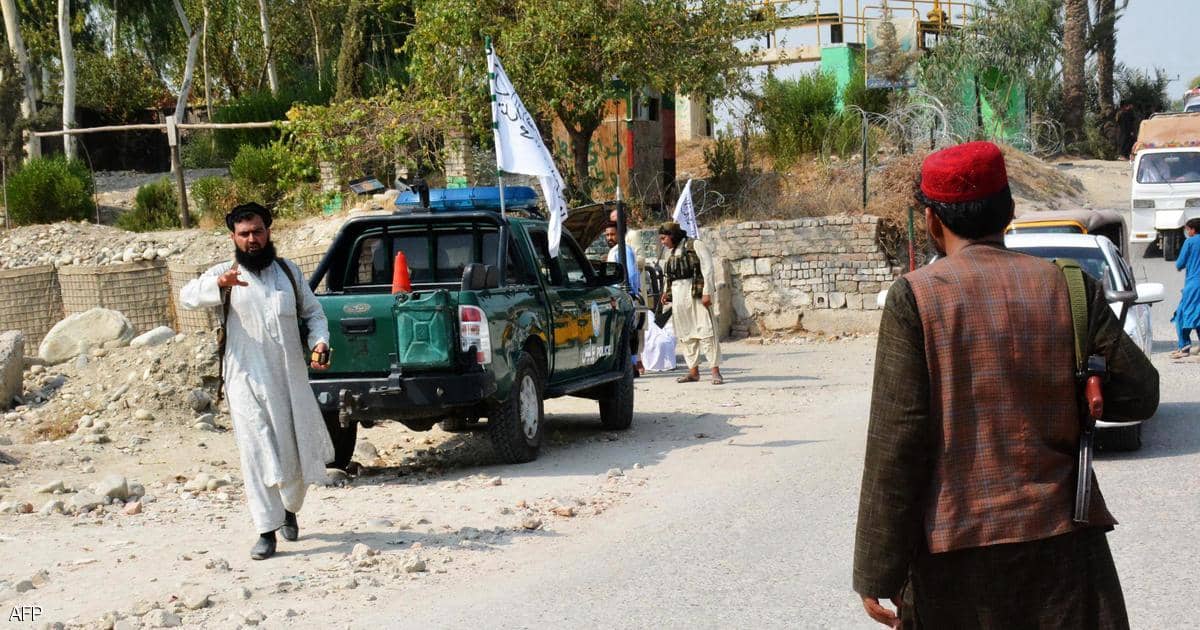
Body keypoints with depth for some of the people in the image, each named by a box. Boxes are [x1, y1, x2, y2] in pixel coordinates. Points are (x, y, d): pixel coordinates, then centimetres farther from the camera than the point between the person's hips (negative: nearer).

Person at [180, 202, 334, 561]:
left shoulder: (289, 272, 11)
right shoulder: (224, 274, 0)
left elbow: (313, 312, 17)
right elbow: (187, 296, -16)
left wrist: (319, 342, -4)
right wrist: (219, 284, -37)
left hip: (291, 379, 3)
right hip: (248, 382, -3)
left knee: (299, 453, 11)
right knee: (258, 456, -8)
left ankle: (290, 509, 39)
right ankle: (267, 531, -3)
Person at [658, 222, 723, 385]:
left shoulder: (696, 246, -3)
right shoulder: (671, 252, 19)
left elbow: (708, 269, -9)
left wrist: (707, 293, -16)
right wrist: (666, 292, 9)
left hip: (696, 293, -7)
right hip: (678, 296, 8)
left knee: (705, 331, -11)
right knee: (686, 334, 7)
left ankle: (715, 371, -12)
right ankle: (693, 371, 12)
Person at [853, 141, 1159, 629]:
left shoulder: (914, 298, -6)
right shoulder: (1069, 287, 1)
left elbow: (896, 442, -9)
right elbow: (1136, 395, 4)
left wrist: (878, 573, -6)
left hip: (951, 552, -2)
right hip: (1059, 538, 2)